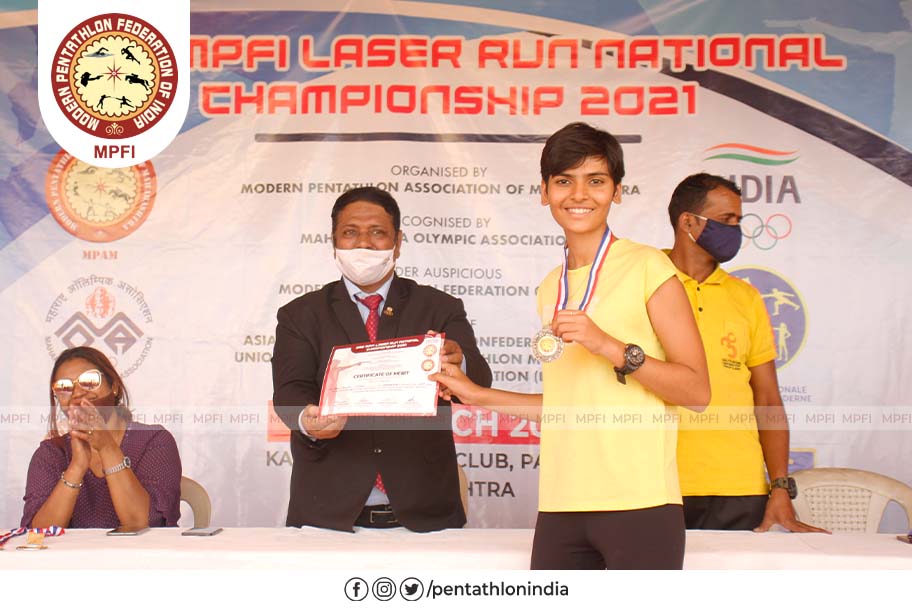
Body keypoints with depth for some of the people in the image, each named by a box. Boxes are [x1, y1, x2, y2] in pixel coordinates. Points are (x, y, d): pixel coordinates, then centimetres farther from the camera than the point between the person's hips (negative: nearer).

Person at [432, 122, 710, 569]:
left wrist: (610, 346, -16)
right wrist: (478, 395, 20)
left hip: (638, 503, -5)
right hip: (561, 506, 5)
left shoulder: (647, 267, -1)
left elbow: (696, 391, -5)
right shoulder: (551, 289, 16)